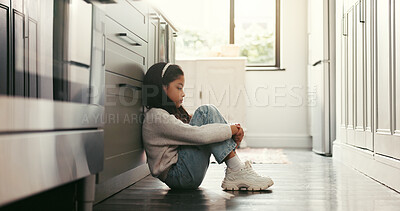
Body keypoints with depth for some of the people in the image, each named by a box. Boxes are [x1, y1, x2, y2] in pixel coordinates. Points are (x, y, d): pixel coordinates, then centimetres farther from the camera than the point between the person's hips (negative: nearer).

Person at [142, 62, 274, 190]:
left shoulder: (170, 112, 17)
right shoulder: (157, 118, -16)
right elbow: (200, 135, -25)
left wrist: (233, 131, -7)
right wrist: (230, 130, -12)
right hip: (176, 175, -10)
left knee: (209, 111, 4)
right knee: (205, 113, -15)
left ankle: (235, 170, -8)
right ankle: (236, 170, -16)